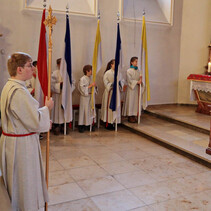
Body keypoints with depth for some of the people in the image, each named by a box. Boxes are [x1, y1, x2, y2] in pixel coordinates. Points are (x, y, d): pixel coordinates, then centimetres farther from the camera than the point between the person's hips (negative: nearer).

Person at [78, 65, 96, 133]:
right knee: (83, 110, 0)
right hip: (84, 97, -7)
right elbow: (83, 89, -19)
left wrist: (94, 85, -2)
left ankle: (88, 124, 20)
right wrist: (90, 85, -19)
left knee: (90, 110, 10)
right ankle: (81, 125, 9)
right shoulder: (82, 79, -12)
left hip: (90, 96, 7)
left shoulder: (91, 78, 8)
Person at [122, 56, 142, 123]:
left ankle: (134, 116, 12)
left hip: (137, 88, 6)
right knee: (131, 101, -2)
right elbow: (129, 80, -13)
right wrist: (137, 82, -18)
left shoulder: (137, 71, 11)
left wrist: (140, 79, -10)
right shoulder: (129, 71, -7)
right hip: (131, 88, -6)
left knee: (136, 101, 6)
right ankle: (130, 117, 5)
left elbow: (139, 79, 12)